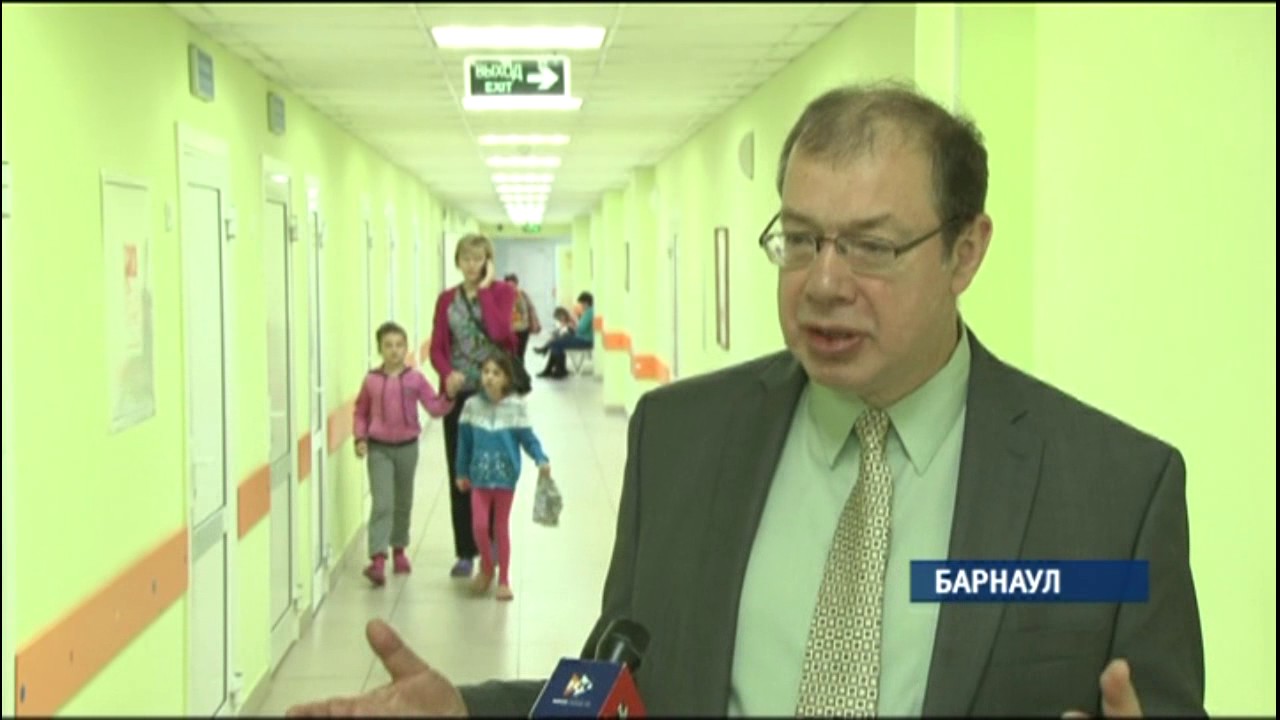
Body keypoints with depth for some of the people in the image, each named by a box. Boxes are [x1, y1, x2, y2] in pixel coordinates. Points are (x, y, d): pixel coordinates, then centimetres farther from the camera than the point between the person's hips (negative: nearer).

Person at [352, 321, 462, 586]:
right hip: (379, 448, -2)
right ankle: (377, 559, -17)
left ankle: (399, 549, 36)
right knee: (382, 503, -12)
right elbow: (361, 413, 5)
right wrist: (360, 438, -7)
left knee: (403, 503, 17)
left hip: (407, 447, 2)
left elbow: (435, 408, -6)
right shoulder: (371, 380, -5)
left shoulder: (415, 379, -4)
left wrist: (449, 395, -23)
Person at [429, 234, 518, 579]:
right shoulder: (447, 299, 8)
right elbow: (437, 347, 3)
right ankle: (465, 552, 9)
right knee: (460, 473, 3)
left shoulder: (502, 292, -1)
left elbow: (499, 331, -18)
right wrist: (447, 373, -16)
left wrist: (484, 289, -14)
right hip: (459, 392, 2)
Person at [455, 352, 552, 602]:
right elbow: (465, 441, 6)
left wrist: (541, 460, -21)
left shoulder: (515, 406, -8)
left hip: (505, 476, -1)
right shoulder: (472, 405, -3)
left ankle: (504, 580, 20)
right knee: (479, 526, -6)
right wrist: (462, 472, 10)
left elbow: (527, 438, -6)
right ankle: (486, 568, 21)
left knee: (501, 527, 8)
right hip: (480, 476, 1)